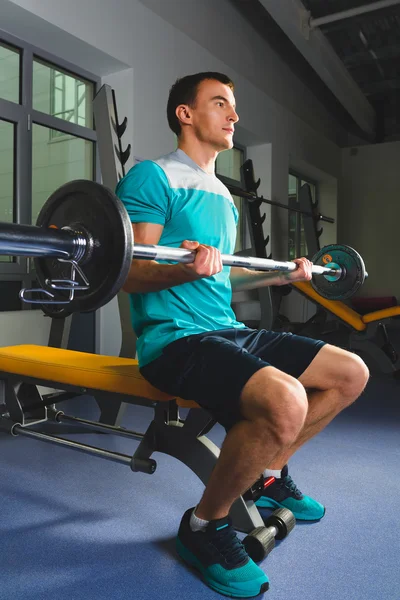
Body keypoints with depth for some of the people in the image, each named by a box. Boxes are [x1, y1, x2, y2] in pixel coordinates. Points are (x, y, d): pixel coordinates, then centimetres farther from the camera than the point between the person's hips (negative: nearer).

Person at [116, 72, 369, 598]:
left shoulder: (222, 195, 22)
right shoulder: (154, 177, -5)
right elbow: (131, 273, -13)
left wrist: (282, 274, 18)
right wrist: (187, 268, -31)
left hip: (228, 330, 9)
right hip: (175, 338, -9)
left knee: (352, 374, 6)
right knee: (285, 401, -35)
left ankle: (269, 475, 19)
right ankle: (204, 526, -8)